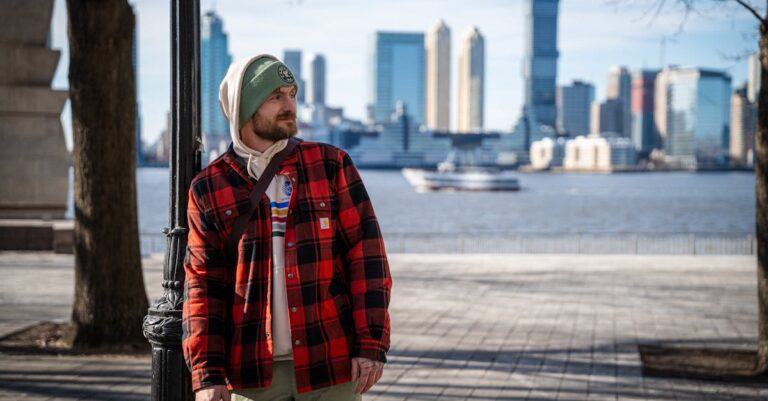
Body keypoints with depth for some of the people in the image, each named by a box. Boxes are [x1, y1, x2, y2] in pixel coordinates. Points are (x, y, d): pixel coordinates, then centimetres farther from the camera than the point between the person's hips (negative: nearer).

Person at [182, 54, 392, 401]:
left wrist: (371, 344, -8)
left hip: (332, 365, 0)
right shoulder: (209, 188, 4)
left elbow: (366, 258, 0)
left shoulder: (332, 165, 3)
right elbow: (202, 286, 2)